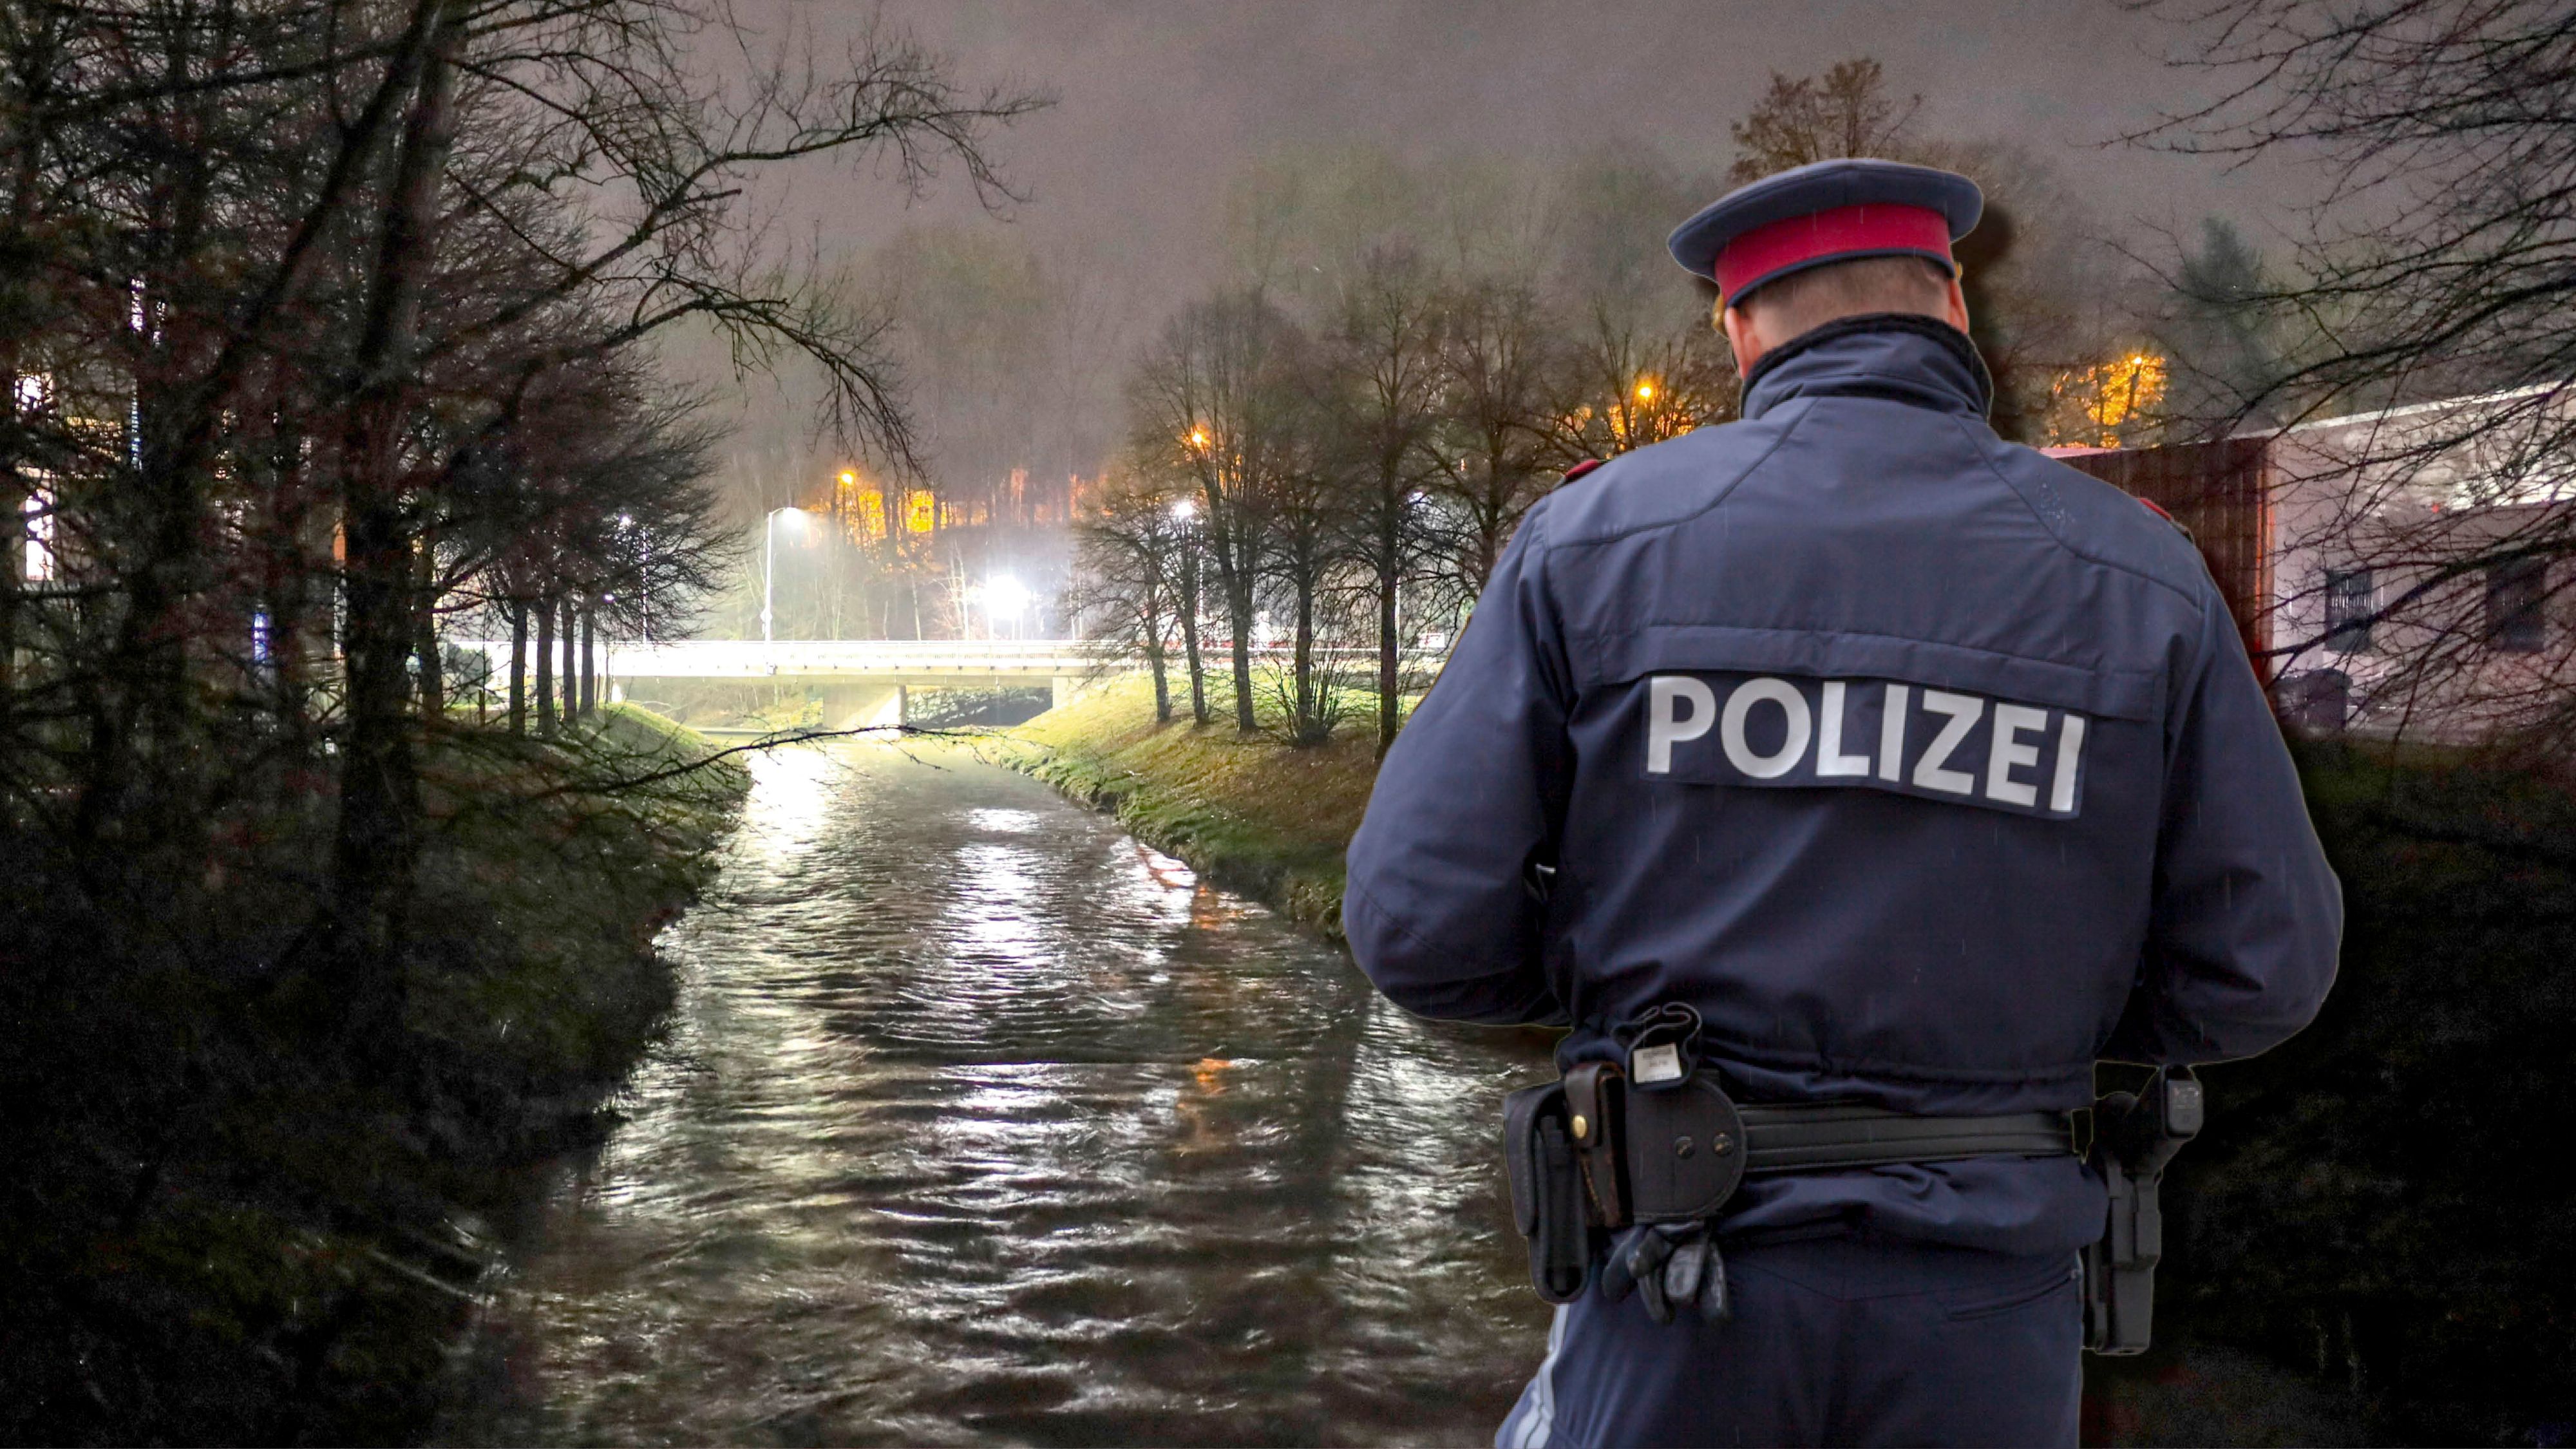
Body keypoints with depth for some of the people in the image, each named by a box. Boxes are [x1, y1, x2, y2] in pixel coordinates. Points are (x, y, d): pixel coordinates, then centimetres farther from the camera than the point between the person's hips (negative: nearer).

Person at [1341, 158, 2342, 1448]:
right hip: (1984, 1304, 2)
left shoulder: (1593, 539, -4)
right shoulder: (2138, 576, 0)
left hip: (1689, 1295, -1)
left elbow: (1421, 923, -8)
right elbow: (2257, 970, 0)